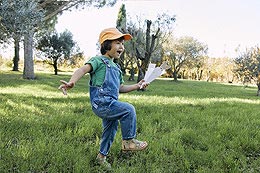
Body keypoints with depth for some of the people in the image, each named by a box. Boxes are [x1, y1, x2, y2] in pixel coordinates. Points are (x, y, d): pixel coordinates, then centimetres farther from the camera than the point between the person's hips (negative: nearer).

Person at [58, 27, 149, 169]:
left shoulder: (116, 68, 22)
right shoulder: (99, 60, -5)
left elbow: (120, 88, 28)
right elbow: (83, 69, -23)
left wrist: (137, 86, 16)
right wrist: (71, 82, -42)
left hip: (110, 104, 10)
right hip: (101, 103, -9)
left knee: (110, 130, 18)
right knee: (129, 109, -21)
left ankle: (102, 156, 37)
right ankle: (128, 141, -7)